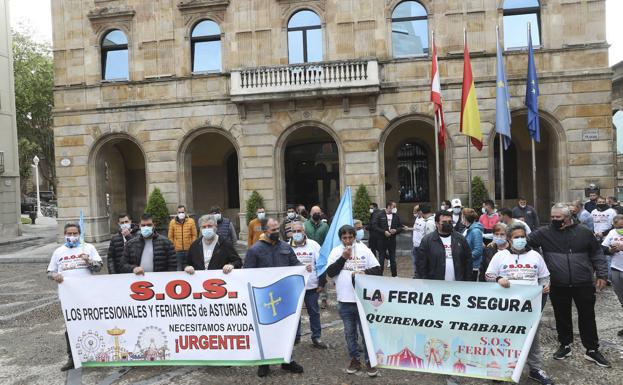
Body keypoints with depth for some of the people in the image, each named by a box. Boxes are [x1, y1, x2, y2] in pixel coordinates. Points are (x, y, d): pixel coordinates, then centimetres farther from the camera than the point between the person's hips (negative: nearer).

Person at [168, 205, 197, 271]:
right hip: (177, 250, 0)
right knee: (179, 268, 8)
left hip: (189, 250, 0)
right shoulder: (172, 222, 2)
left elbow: (194, 235, 1)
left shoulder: (191, 221, -1)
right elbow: (170, 236, 5)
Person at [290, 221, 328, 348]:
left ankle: (316, 338, 19)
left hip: (311, 286, -1)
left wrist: (321, 283, -4)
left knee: (314, 312, 7)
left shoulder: (313, 245, -3)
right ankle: (295, 336, 28)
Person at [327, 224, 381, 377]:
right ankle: (355, 359, 30)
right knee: (349, 332, 15)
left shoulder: (364, 250, -3)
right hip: (344, 301, 2)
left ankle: (369, 360, 23)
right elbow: (330, 272, -9)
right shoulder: (336, 252, 0)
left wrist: (364, 272, -21)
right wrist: (343, 258, -17)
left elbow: (378, 270, -3)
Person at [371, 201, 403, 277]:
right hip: (382, 240, -3)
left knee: (393, 259, 11)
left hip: (392, 240, 3)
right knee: (381, 259, 4)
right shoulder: (380, 216, -6)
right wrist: (384, 232, -17)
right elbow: (374, 226, -9)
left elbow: (400, 227, 10)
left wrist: (396, 230, -11)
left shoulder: (396, 216, 4)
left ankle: (394, 275, 21)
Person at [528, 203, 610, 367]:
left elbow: (597, 254, 7)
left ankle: (592, 349, 25)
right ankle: (565, 346, 30)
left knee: (587, 317, 10)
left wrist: (602, 275, 3)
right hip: (558, 286, 0)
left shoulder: (584, 232, 0)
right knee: (562, 317, 13)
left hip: (583, 285, 0)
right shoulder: (544, 233, -3)